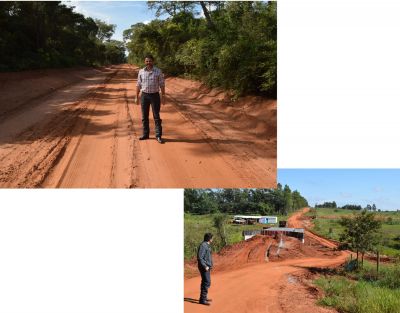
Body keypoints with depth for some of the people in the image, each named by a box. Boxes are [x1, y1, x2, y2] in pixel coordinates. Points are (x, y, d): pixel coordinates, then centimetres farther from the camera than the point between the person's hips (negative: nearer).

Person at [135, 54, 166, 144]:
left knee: (156, 116, -2)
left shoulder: (158, 71, -4)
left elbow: (162, 85, -2)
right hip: (144, 95, 3)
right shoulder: (141, 71, 3)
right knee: (144, 116, 8)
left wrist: (163, 97, -5)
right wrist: (137, 97, 5)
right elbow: (138, 85, 8)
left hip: (155, 95, -3)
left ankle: (158, 136, 2)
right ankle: (145, 134, 19)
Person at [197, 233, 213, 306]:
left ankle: (204, 298, 24)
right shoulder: (203, 245, -18)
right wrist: (205, 266, -23)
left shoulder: (207, 245, 13)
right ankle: (202, 299, -11)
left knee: (205, 282, 15)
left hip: (207, 267, 10)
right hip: (204, 267, -10)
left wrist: (209, 265, 19)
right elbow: (199, 257, -22)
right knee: (207, 282, -12)